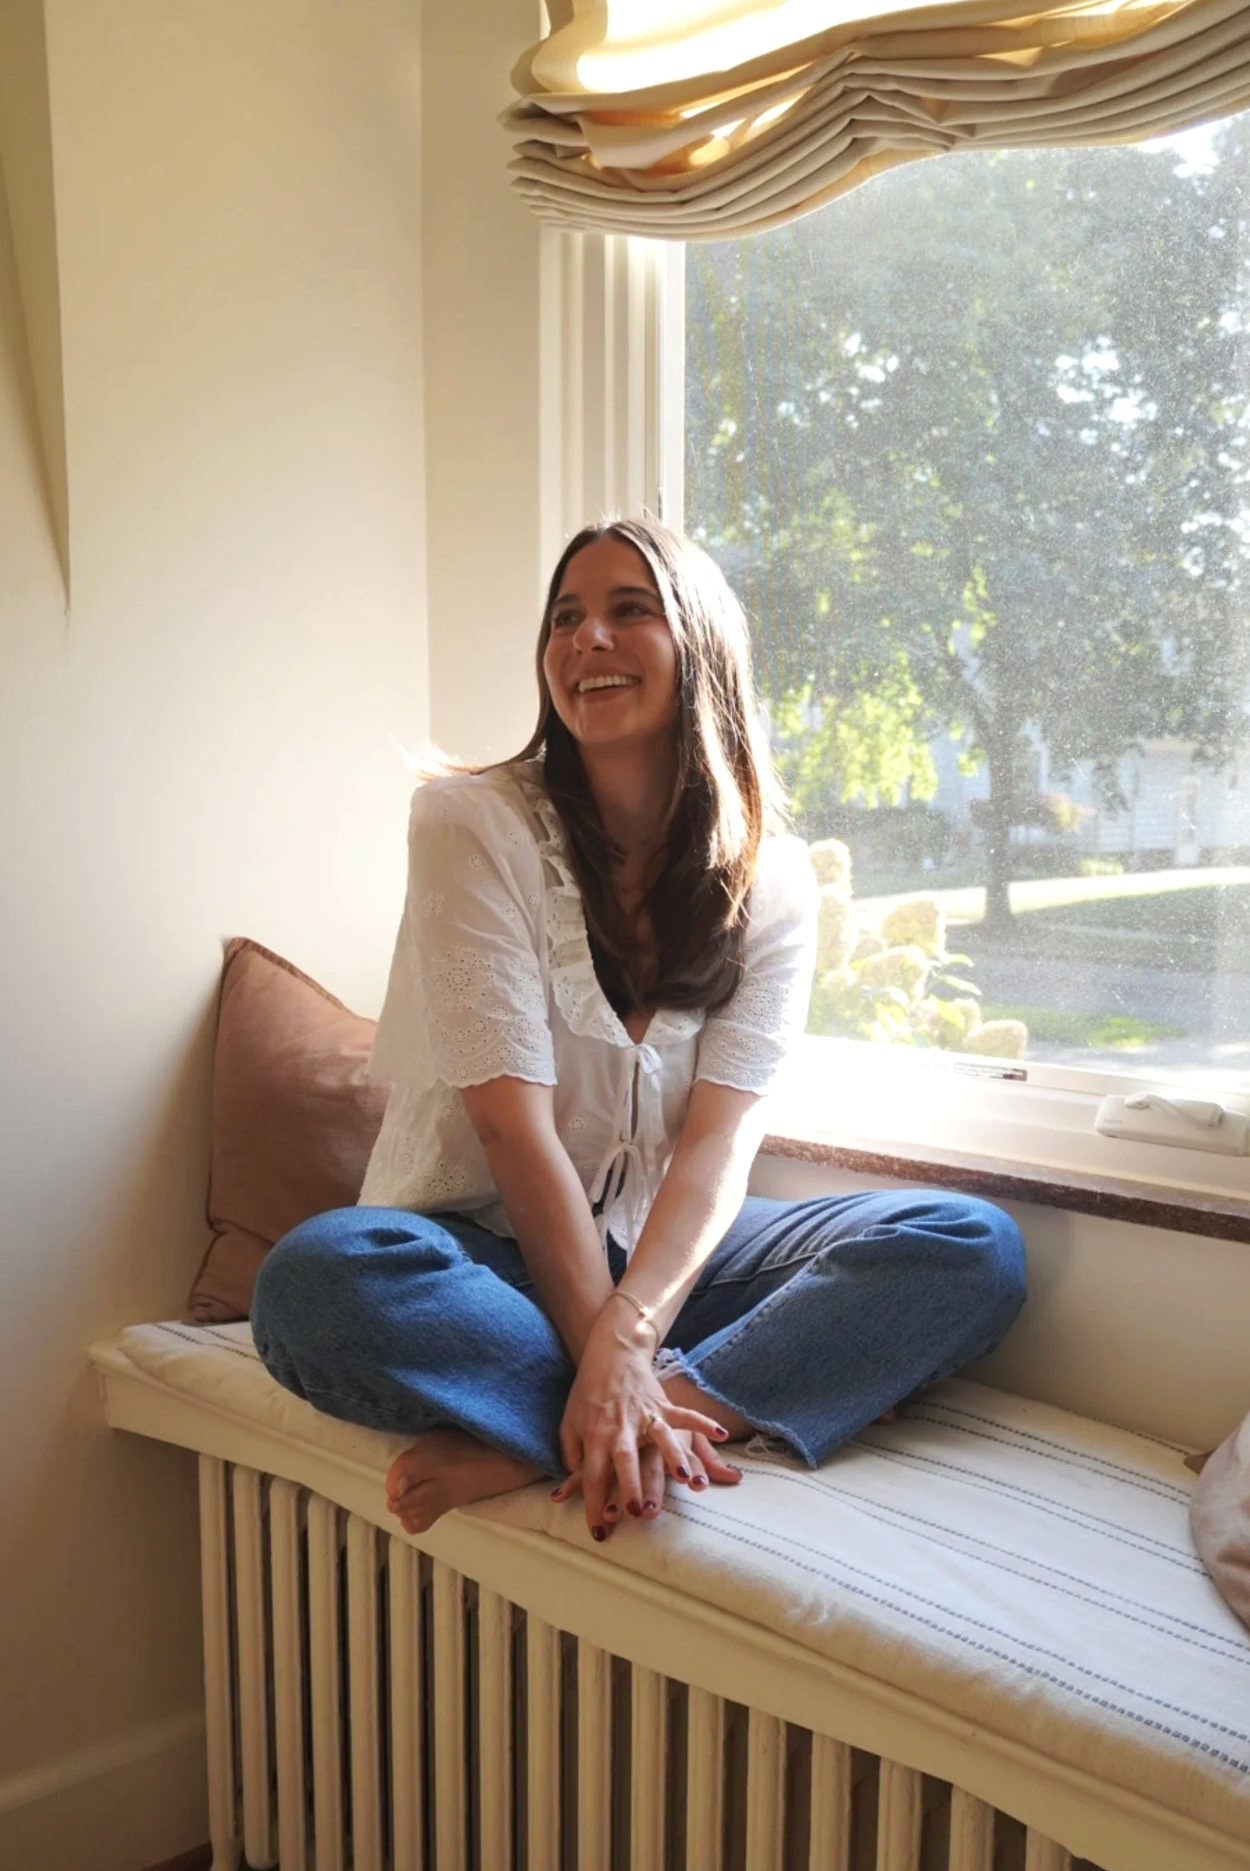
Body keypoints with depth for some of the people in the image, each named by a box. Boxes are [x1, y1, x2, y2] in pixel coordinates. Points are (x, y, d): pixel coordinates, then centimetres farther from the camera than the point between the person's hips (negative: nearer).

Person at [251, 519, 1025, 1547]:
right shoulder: (473, 824, -10)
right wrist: (610, 1368, -26)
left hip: (662, 1249, 4)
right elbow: (514, 1125, -18)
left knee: (974, 1247, -18)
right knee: (317, 1279, -35)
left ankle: (526, 1445, -28)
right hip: (484, 1248, -3)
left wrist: (626, 1337, -30)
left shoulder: (770, 875, -2)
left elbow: (720, 1141, -12)